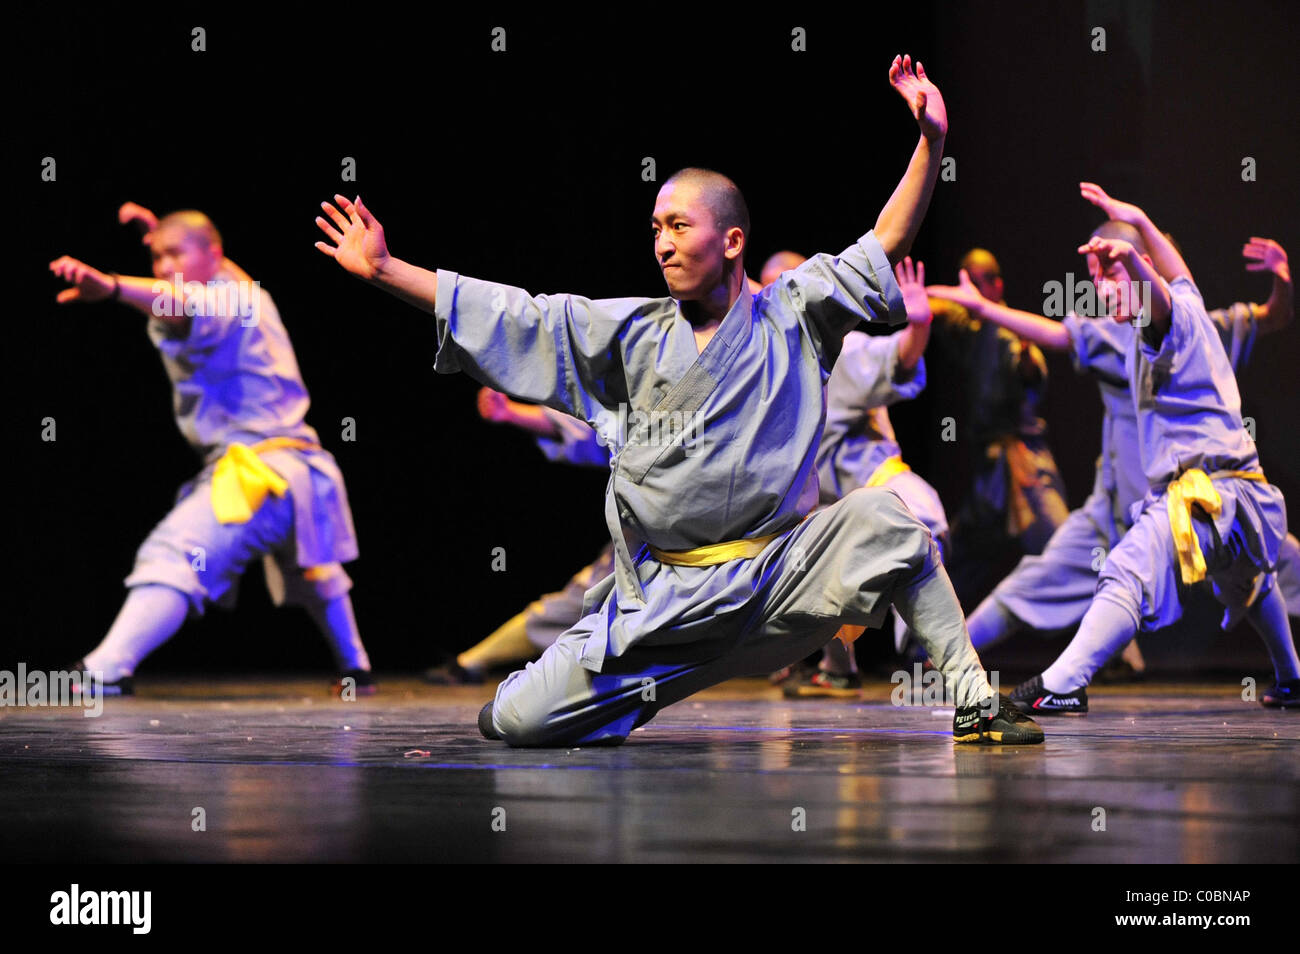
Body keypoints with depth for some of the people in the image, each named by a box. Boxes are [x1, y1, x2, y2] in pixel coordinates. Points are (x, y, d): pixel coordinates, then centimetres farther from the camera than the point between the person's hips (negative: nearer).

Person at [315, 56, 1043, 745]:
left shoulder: (791, 320, 3)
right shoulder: (633, 333, 6)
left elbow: (887, 245, -1)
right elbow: (512, 316, 6)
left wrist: (932, 142, -12)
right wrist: (382, 268, 3)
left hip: (778, 576, -1)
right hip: (657, 599, 2)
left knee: (881, 520, -28)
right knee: (517, 723, -8)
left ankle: (975, 705, -17)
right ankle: (633, 699, 27)